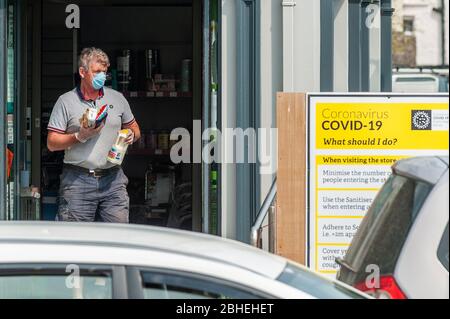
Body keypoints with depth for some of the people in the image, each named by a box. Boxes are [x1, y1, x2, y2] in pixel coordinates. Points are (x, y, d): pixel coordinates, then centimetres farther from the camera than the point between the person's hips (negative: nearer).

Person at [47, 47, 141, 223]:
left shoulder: (117, 98, 13)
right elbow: (52, 144, -2)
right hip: (77, 181, -3)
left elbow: (134, 128, 24)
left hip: (113, 180, 3)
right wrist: (79, 136, -15)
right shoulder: (66, 101, 2)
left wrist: (131, 135, 0)